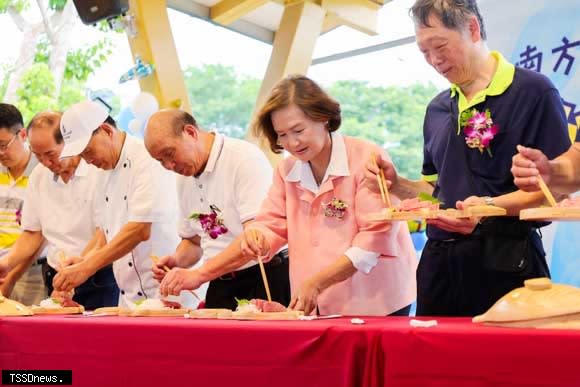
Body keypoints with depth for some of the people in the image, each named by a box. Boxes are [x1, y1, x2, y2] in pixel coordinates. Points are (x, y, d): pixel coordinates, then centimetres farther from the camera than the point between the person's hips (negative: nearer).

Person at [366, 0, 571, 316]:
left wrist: (491, 207, -25)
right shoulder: (437, 109, 15)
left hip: (503, 260, -6)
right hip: (439, 262, 6)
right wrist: (396, 183, 3)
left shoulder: (532, 91, -6)